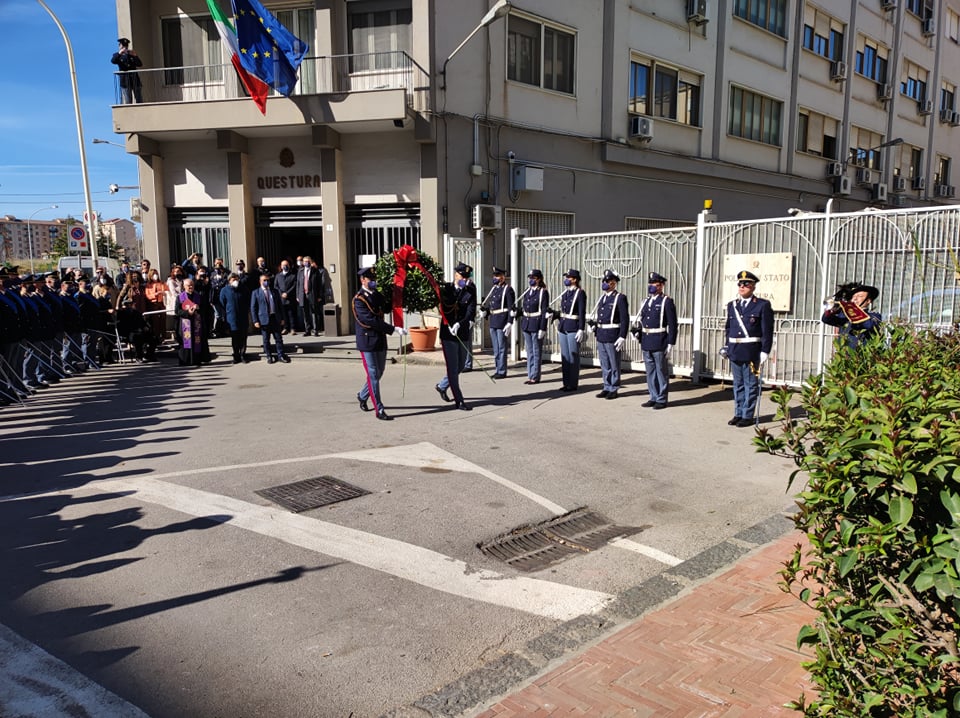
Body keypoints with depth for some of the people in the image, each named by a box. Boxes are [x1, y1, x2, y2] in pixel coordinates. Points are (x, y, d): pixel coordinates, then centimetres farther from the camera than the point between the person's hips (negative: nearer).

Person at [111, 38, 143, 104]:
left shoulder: (132, 54, 16)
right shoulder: (118, 56, 9)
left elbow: (140, 64, 3)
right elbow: (113, 61, -12)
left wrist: (135, 56, -13)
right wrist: (119, 53, -25)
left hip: (135, 80, 3)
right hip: (125, 82, -3)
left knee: (139, 101, 1)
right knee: (127, 103, -7)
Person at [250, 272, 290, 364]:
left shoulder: (274, 291, 10)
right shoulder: (256, 293, 1)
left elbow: (279, 305, 13)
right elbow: (253, 308, -1)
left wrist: (282, 318, 8)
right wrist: (255, 321, -8)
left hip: (275, 318, 3)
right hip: (264, 319, -2)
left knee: (278, 338, 5)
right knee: (266, 340, 5)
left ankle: (280, 355, 14)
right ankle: (269, 356, 15)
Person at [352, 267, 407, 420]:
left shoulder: (377, 295, 11)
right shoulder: (359, 299, -15)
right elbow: (372, 321, -24)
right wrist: (394, 329, -28)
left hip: (380, 340, 8)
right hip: (367, 341, -8)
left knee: (378, 373, 17)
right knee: (373, 375, -4)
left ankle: (362, 395, 40)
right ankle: (379, 410, 1)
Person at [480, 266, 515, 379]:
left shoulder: (508, 289, -9)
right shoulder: (493, 288, 15)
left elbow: (511, 308, -13)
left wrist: (509, 323, -19)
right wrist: (484, 311, 0)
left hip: (502, 323, -8)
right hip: (493, 322, 8)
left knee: (501, 348, -2)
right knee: (495, 348, 13)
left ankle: (502, 372, 4)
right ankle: (497, 370, 20)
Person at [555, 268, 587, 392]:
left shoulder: (580, 293, -9)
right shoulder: (565, 292, 13)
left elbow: (582, 313, -13)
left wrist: (581, 330, -16)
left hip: (573, 328, -7)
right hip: (563, 327, 8)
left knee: (573, 356, -1)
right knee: (565, 356, 10)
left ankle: (573, 384, 5)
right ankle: (566, 383, 16)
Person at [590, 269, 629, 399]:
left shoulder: (620, 298, -8)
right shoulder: (602, 298, 14)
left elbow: (625, 319, -12)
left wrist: (622, 337, -17)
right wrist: (594, 324, 5)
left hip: (612, 337, -7)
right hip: (601, 337, 7)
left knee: (614, 364, 3)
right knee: (604, 365, 13)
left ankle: (614, 389, 11)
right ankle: (607, 388, 22)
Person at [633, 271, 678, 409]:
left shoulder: (667, 302, -6)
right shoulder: (646, 301, 14)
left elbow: (672, 324, -9)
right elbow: (640, 319, 21)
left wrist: (670, 344, -12)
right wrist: (637, 331, 1)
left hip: (659, 344, -7)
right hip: (646, 343, 7)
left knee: (661, 372, 2)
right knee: (650, 372, 12)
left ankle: (661, 400, 9)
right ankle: (653, 397, 21)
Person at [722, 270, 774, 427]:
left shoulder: (763, 305, -4)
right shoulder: (732, 305, 12)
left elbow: (767, 331, -7)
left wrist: (765, 352, -12)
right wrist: (726, 347, 11)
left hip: (752, 354, -5)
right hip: (735, 353, 5)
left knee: (751, 385, 3)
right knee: (738, 385, 13)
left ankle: (748, 416, 10)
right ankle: (738, 414, 21)